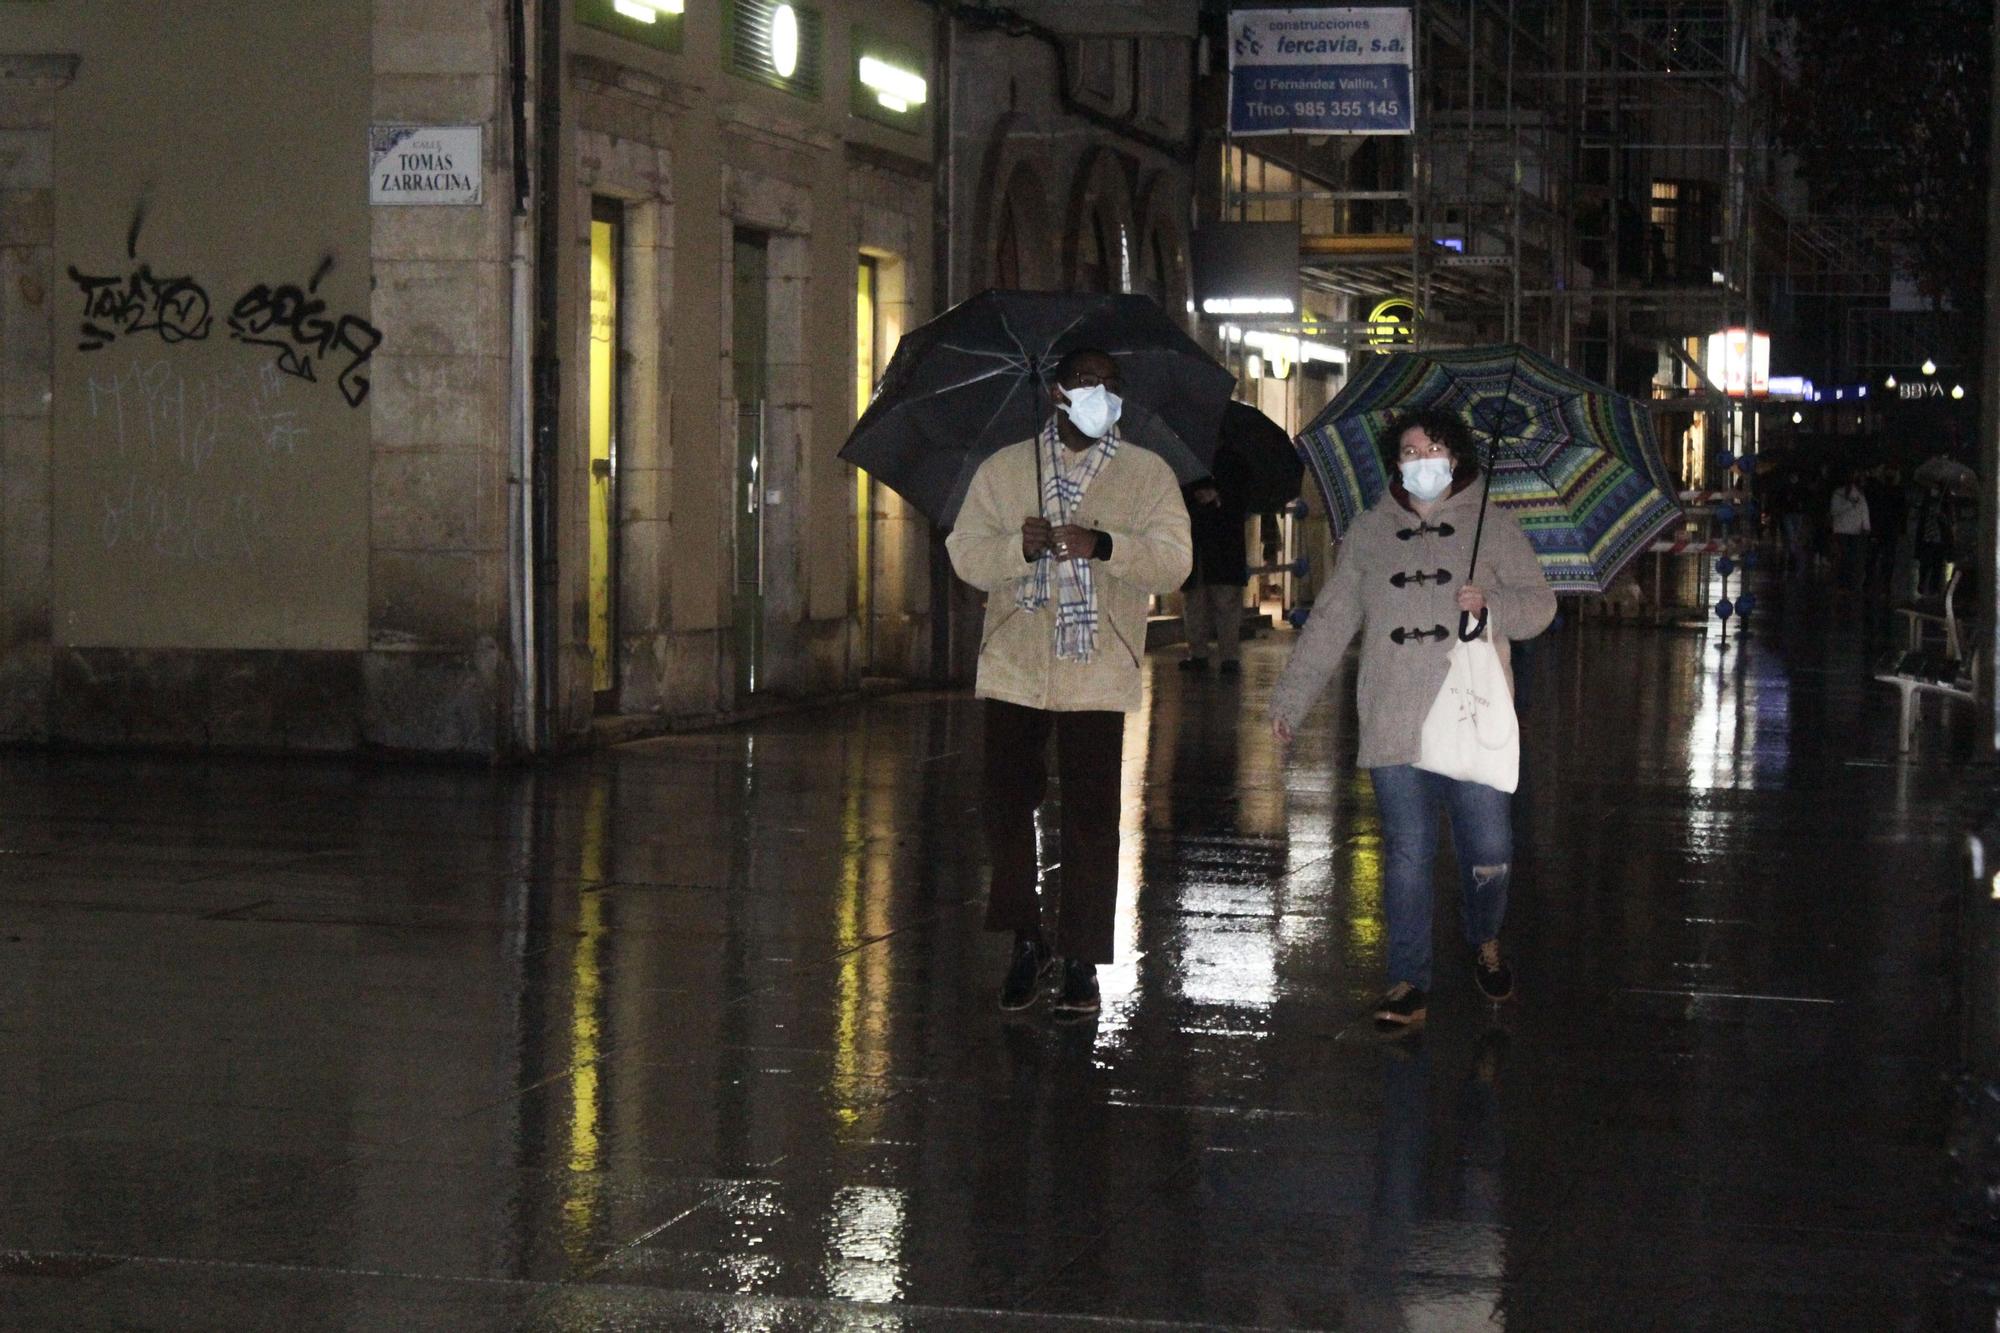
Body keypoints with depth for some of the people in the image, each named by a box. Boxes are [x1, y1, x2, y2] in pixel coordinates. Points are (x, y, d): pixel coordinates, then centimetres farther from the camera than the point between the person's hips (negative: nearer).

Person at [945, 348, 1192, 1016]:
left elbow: (1173, 562, -3)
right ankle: (1027, 942, 17)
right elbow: (965, 554, 2)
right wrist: (1022, 546, -18)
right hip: (1014, 670, 1)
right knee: (1006, 808, 0)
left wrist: (1101, 546, -19)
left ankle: (1080, 960, 8)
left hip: (1097, 677, -1)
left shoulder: (1148, 474, 7)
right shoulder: (1002, 470, 10)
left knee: (1091, 818, -1)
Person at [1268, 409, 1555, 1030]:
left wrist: (1491, 602, -15)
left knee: (1490, 850, -2)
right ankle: (1409, 983, 5)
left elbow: (1540, 604, 6)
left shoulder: (1491, 526, 7)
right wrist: (1291, 698, 10)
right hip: (1393, 728, 1)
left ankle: (1485, 943, 28)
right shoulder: (1369, 532, 13)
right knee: (1407, 855, -1)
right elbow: (1331, 621, 14)